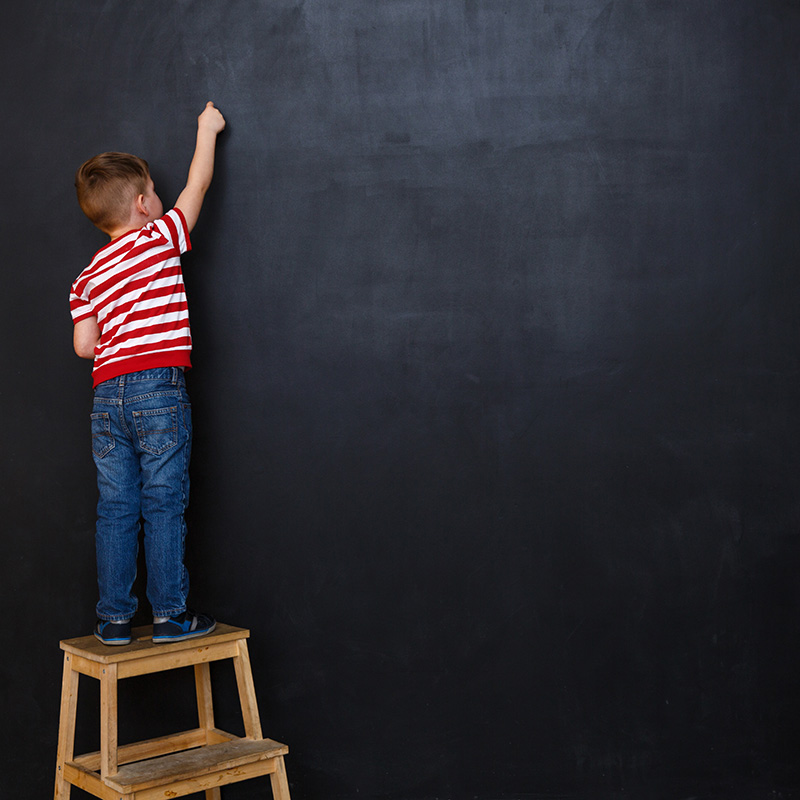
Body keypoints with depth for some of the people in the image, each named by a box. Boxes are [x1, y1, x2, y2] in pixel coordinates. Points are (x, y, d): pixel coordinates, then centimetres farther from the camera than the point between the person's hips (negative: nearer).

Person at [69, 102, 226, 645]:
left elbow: (84, 345, 5)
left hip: (107, 395, 4)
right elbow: (198, 183, 12)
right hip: (160, 388, -4)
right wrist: (208, 130, 26)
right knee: (163, 505, 0)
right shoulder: (161, 237, 1)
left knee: (116, 510, 7)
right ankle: (171, 614, 4)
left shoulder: (88, 277, 12)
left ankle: (115, 618, 11)